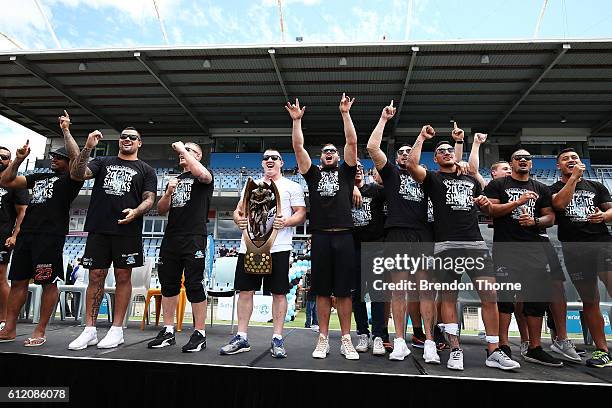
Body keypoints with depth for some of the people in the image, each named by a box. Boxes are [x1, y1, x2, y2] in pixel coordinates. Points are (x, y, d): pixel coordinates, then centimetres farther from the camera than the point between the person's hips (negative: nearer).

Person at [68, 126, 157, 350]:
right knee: (95, 277, 4)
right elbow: (77, 174, 3)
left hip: (127, 231, -2)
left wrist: (136, 211, -19)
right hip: (98, 229, 2)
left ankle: (117, 329, 10)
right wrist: (88, 147, -8)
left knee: (123, 277, 1)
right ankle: (89, 330, 13)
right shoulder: (103, 162, 17)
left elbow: (149, 198, 2)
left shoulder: (146, 170, 11)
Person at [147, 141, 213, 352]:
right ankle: (168, 331, 20)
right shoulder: (174, 180, 24)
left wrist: (182, 148, -10)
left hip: (194, 239, -7)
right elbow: (161, 210, 19)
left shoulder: (204, 177, 5)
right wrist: (169, 192, -1)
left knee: (194, 285, -5)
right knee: (168, 284, 9)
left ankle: (199, 334, 3)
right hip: (171, 238, 7)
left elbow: (201, 173, -23)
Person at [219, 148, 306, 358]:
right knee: (245, 291, 6)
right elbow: (239, 209, 18)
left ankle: (277, 339, 12)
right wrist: (239, 219, -4)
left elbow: (301, 213, 0)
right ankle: (241, 337, 16)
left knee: (279, 293, 1)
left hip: (278, 247, -4)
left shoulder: (292, 186, 6)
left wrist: (286, 222, -19)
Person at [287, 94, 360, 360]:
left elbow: (352, 142, 4)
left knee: (344, 291, 4)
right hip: (320, 237, 1)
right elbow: (298, 147, 7)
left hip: (344, 236, -1)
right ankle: (323, 340, 15)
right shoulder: (313, 173, 15)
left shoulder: (345, 172, 13)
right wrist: (297, 120, 2)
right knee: (322, 291, 6)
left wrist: (345, 113, 0)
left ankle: (346, 341, 12)